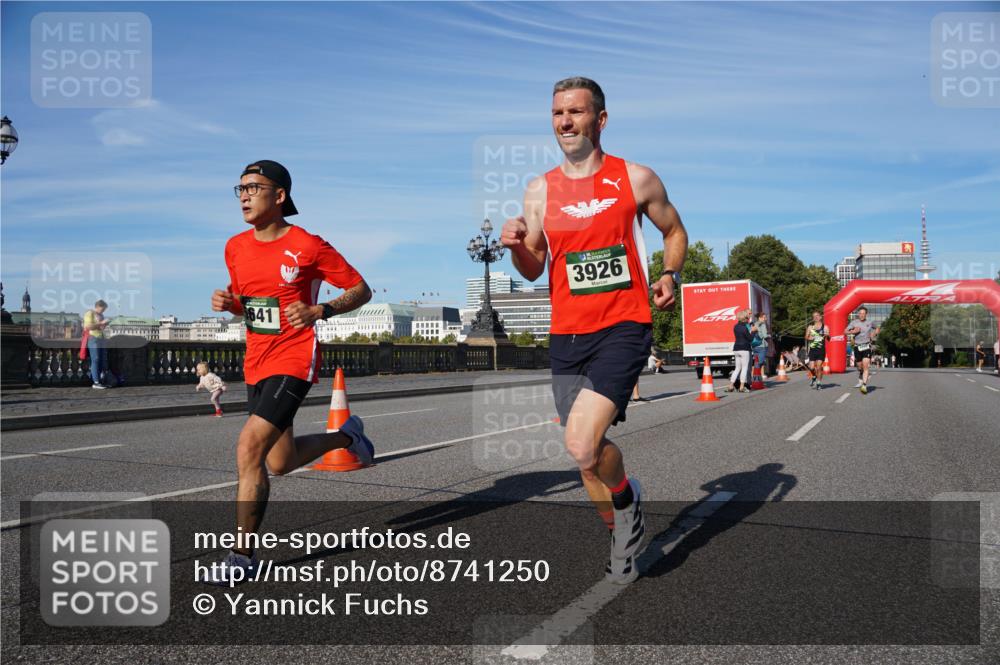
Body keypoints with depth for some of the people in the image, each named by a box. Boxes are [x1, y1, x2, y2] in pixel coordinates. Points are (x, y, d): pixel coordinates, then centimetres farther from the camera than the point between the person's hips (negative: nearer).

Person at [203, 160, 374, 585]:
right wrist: (227, 302, -1)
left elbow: (361, 290, -4)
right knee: (280, 463, 14)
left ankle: (243, 556, -3)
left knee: (249, 448, -17)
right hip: (256, 364, 7)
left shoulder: (308, 246, -10)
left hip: (294, 361, -7)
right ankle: (345, 436, 42)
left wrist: (319, 311, -20)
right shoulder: (236, 247, 8)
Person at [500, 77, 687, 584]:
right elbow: (533, 271, 13)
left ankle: (627, 497, 13)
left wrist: (670, 275, -3)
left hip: (624, 328, -4)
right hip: (567, 337, 4)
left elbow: (674, 231, 16)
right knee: (586, 453, 12)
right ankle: (622, 540, 37)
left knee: (582, 445, -21)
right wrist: (516, 246, -8)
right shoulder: (539, 190, 7)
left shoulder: (636, 179, 1)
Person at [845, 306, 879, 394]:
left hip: (867, 346, -1)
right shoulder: (854, 322, 1)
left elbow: (877, 328, 22)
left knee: (866, 366, -17)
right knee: (859, 366, 13)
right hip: (857, 347, 2)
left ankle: (864, 385, -24)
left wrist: (874, 334, 3)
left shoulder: (869, 323, 3)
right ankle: (860, 381, 40)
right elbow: (845, 331, 1)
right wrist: (853, 331, -15)